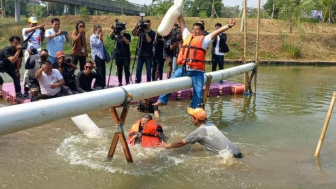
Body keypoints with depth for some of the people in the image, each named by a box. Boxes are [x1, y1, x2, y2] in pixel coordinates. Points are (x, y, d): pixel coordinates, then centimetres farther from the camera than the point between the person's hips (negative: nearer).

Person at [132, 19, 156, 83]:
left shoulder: (152, 32, -2)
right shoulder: (141, 31, 7)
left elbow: (149, 40, -16)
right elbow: (133, 34, -4)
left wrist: (146, 32, -16)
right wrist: (137, 27, -15)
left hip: (148, 54, -3)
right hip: (140, 53, 3)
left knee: (148, 70, 1)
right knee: (138, 69, 5)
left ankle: (149, 82, 8)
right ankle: (137, 82, 11)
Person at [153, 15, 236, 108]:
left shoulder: (204, 39, 5)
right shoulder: (187, 36, 17)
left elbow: (217, 32, -5)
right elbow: (182, 23, 23)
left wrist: (228, 26, -14)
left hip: (197, 71, -4)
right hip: (183, 69, 4)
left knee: (198, 92, 2)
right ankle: (161, 100, 12)